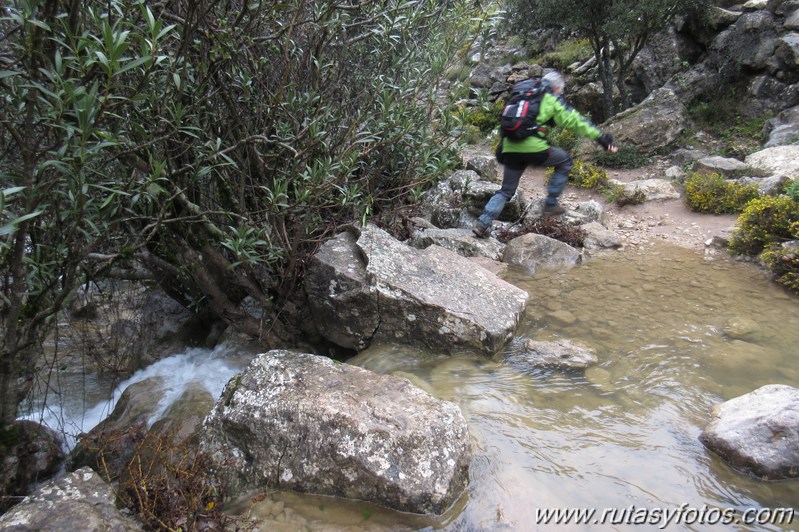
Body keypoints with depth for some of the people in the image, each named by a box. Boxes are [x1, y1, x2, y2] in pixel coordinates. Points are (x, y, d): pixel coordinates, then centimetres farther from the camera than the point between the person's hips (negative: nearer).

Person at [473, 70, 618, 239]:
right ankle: (551, 204, 15)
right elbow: (575, 120, 2)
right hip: (533, 148, -6)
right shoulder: (553, 99, 7)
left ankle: (483, 223, -2)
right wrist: (601, 137, 4)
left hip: (510, 148, 6)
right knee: (565, 161, 19)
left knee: (506, 190, 16)